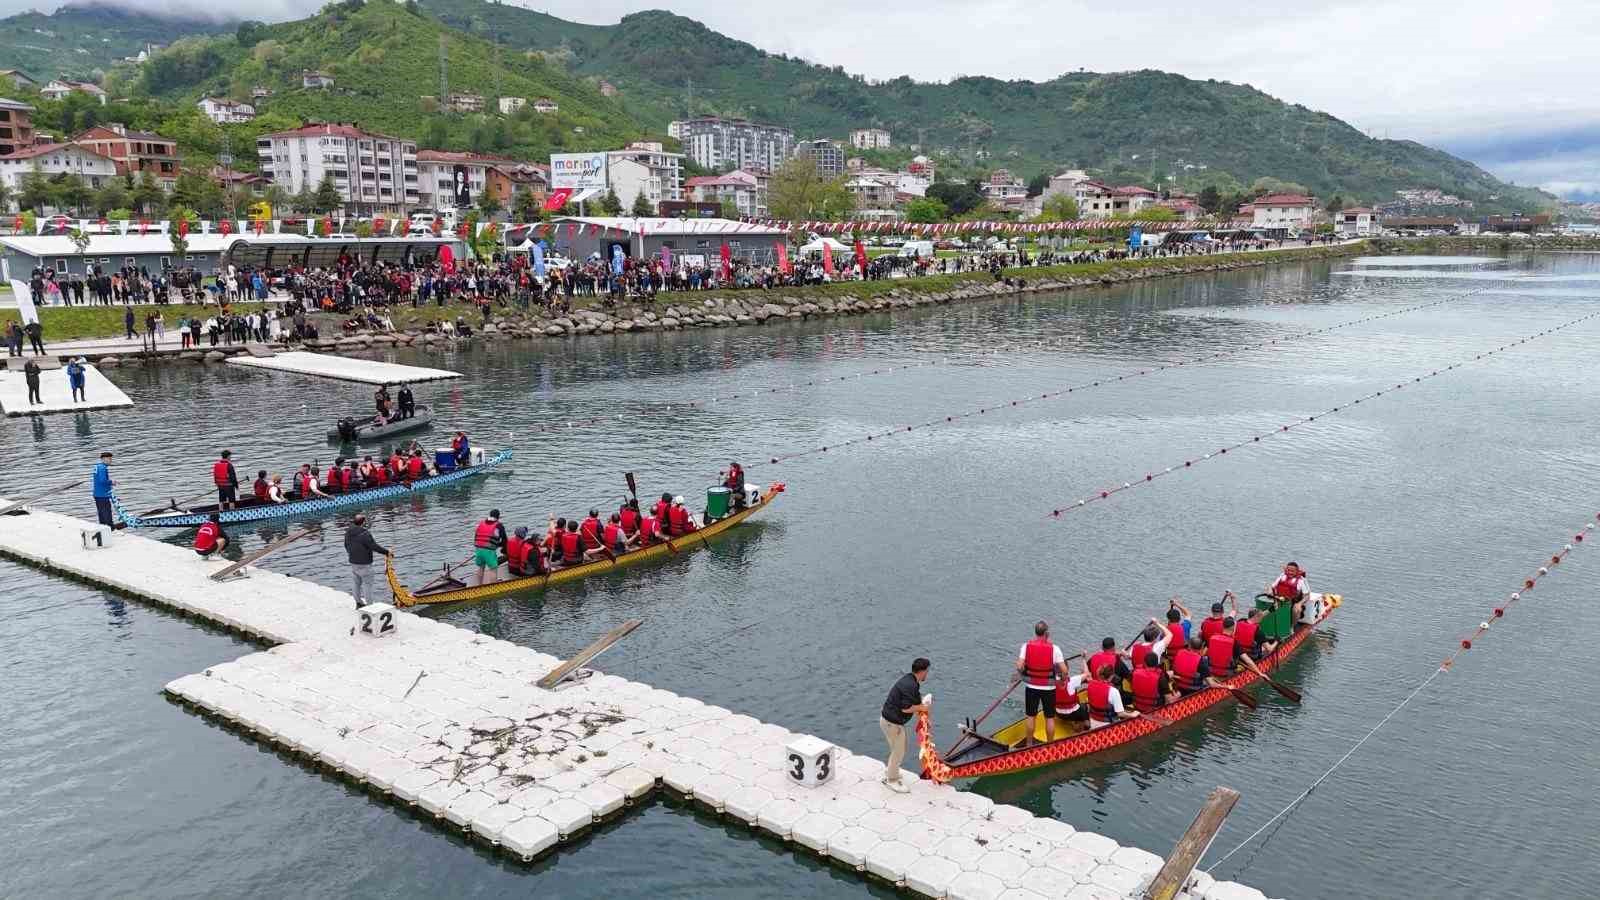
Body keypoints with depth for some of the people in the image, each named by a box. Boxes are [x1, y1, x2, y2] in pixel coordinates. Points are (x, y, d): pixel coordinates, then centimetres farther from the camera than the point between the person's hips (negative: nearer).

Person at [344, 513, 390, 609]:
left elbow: (346, 546, 14)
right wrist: (386, 552, -8)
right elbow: (374, 546, -21)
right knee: (367, 584, 2)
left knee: (355, 583, 18)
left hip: (353, 563, 8)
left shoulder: (348, 533, 1)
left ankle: (358, 602, 30)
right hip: (364, 564, -8)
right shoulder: (365, 534, -24)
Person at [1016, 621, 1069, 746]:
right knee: (1050, 718, 12)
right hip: (1049, 688, -2)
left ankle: (1029, 744, 25)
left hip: (1031, 687, 2)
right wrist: (1063, 679, 5)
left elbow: (1019, 667, -15)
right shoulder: (1054, 648, -14)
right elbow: (1064, 670, -16)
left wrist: (1022, 676, 6)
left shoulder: (1026, 646, -9)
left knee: (1031, 716, 15)